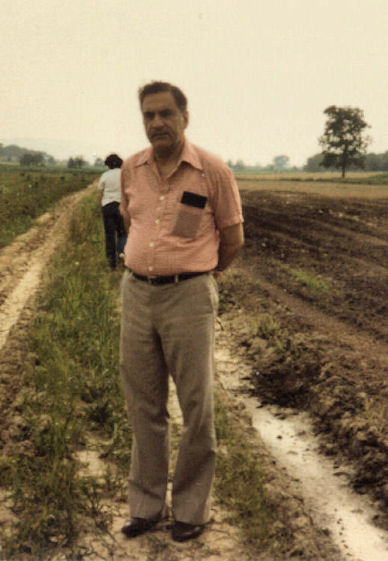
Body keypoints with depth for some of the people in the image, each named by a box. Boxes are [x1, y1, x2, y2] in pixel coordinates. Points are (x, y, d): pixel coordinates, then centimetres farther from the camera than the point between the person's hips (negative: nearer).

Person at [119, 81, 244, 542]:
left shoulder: (213, 171, -8)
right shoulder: (131, 169, 5)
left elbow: (233, 239, 2)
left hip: (189, 298, -4)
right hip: (136, 295, 4)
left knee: (197, 407, 3)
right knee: (143, 406, 11)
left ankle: (191, 508, 20)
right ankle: (146, 504, 26)